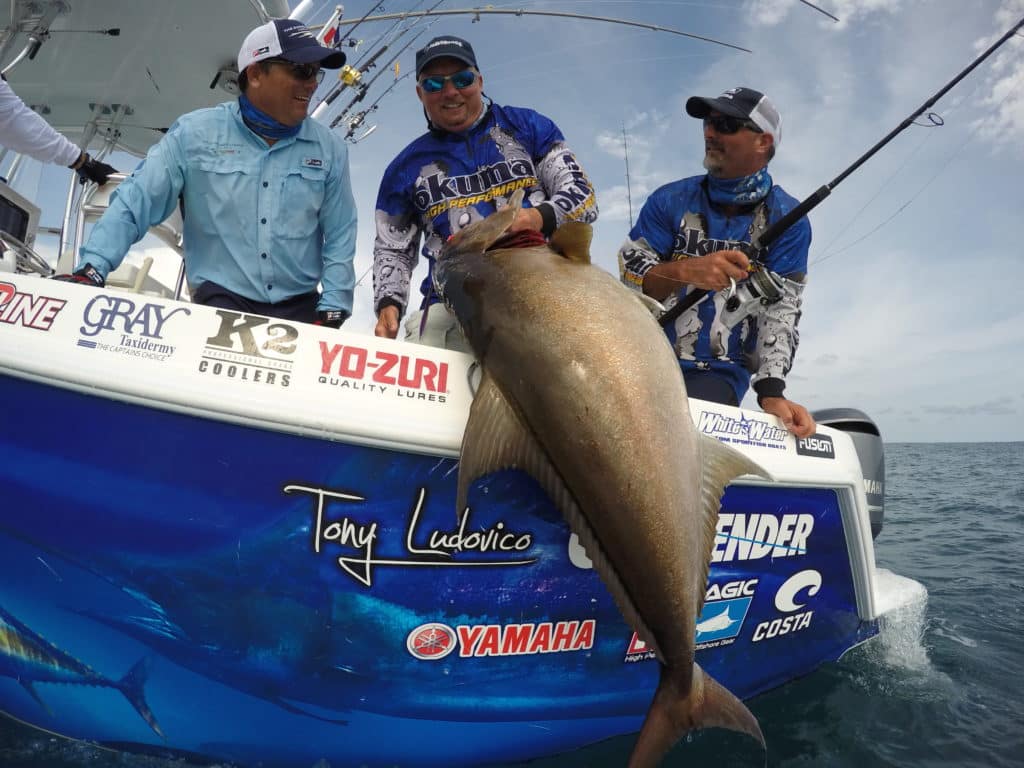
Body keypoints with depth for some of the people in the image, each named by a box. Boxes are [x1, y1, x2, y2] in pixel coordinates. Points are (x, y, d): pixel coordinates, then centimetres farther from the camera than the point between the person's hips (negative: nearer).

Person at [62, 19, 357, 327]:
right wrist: (92, 268, -11)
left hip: (301, 308, 2)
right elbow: (134, 203, 1)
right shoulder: (196, 133, 1)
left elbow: (339, 237, 6)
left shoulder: (328, 148, 5)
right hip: (221, 302, -2)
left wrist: (333, 308, -4)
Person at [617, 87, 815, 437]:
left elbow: (780, 310, -4)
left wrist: (771, 393, -18)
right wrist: (684, 270, -24)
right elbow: (628, 279, -3)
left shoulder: (787, 220, 3)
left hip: (718, 373, -1)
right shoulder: (670, 200, 6)